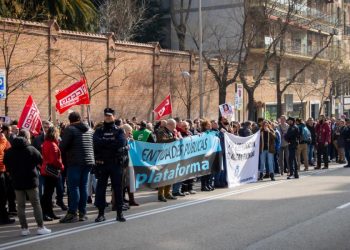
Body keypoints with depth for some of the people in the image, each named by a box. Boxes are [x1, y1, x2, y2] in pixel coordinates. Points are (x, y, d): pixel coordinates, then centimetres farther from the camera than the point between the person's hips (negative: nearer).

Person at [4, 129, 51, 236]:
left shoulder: (9, 152, 3)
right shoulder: (31, 149, -10)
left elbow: (7, 165, 8)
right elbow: (41, 160, -5)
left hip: (17, 182, 3)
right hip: (31, 181, -3)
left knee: (21, 206, 7)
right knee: (36, 204, 5)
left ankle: (24, 228, 6)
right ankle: (40, 227, 6)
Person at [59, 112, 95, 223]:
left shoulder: (70, 129, -7)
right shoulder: (89, 130, 13)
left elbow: (63, 146, -10)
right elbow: (93, 145, 18)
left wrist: (65, 155, 7)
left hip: (75, 162, -6)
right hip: (88, 161, 6)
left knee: (73, 187, -4)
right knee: (83, 186, 10)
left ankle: (72, 213, -6)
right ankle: (82, 213, 12)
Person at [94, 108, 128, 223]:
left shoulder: (119, 131, 6)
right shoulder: (99, 131, 10)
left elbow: (121, 142, -14)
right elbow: (96, 143, -10)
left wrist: (104, 143, -12)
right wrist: (112, 143, -14)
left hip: (116, 163, -1)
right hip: (102, 164, 1)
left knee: (118, 188, 3)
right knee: (100, 188, 2)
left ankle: (119, 213, 10)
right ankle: (101, 213, 10)